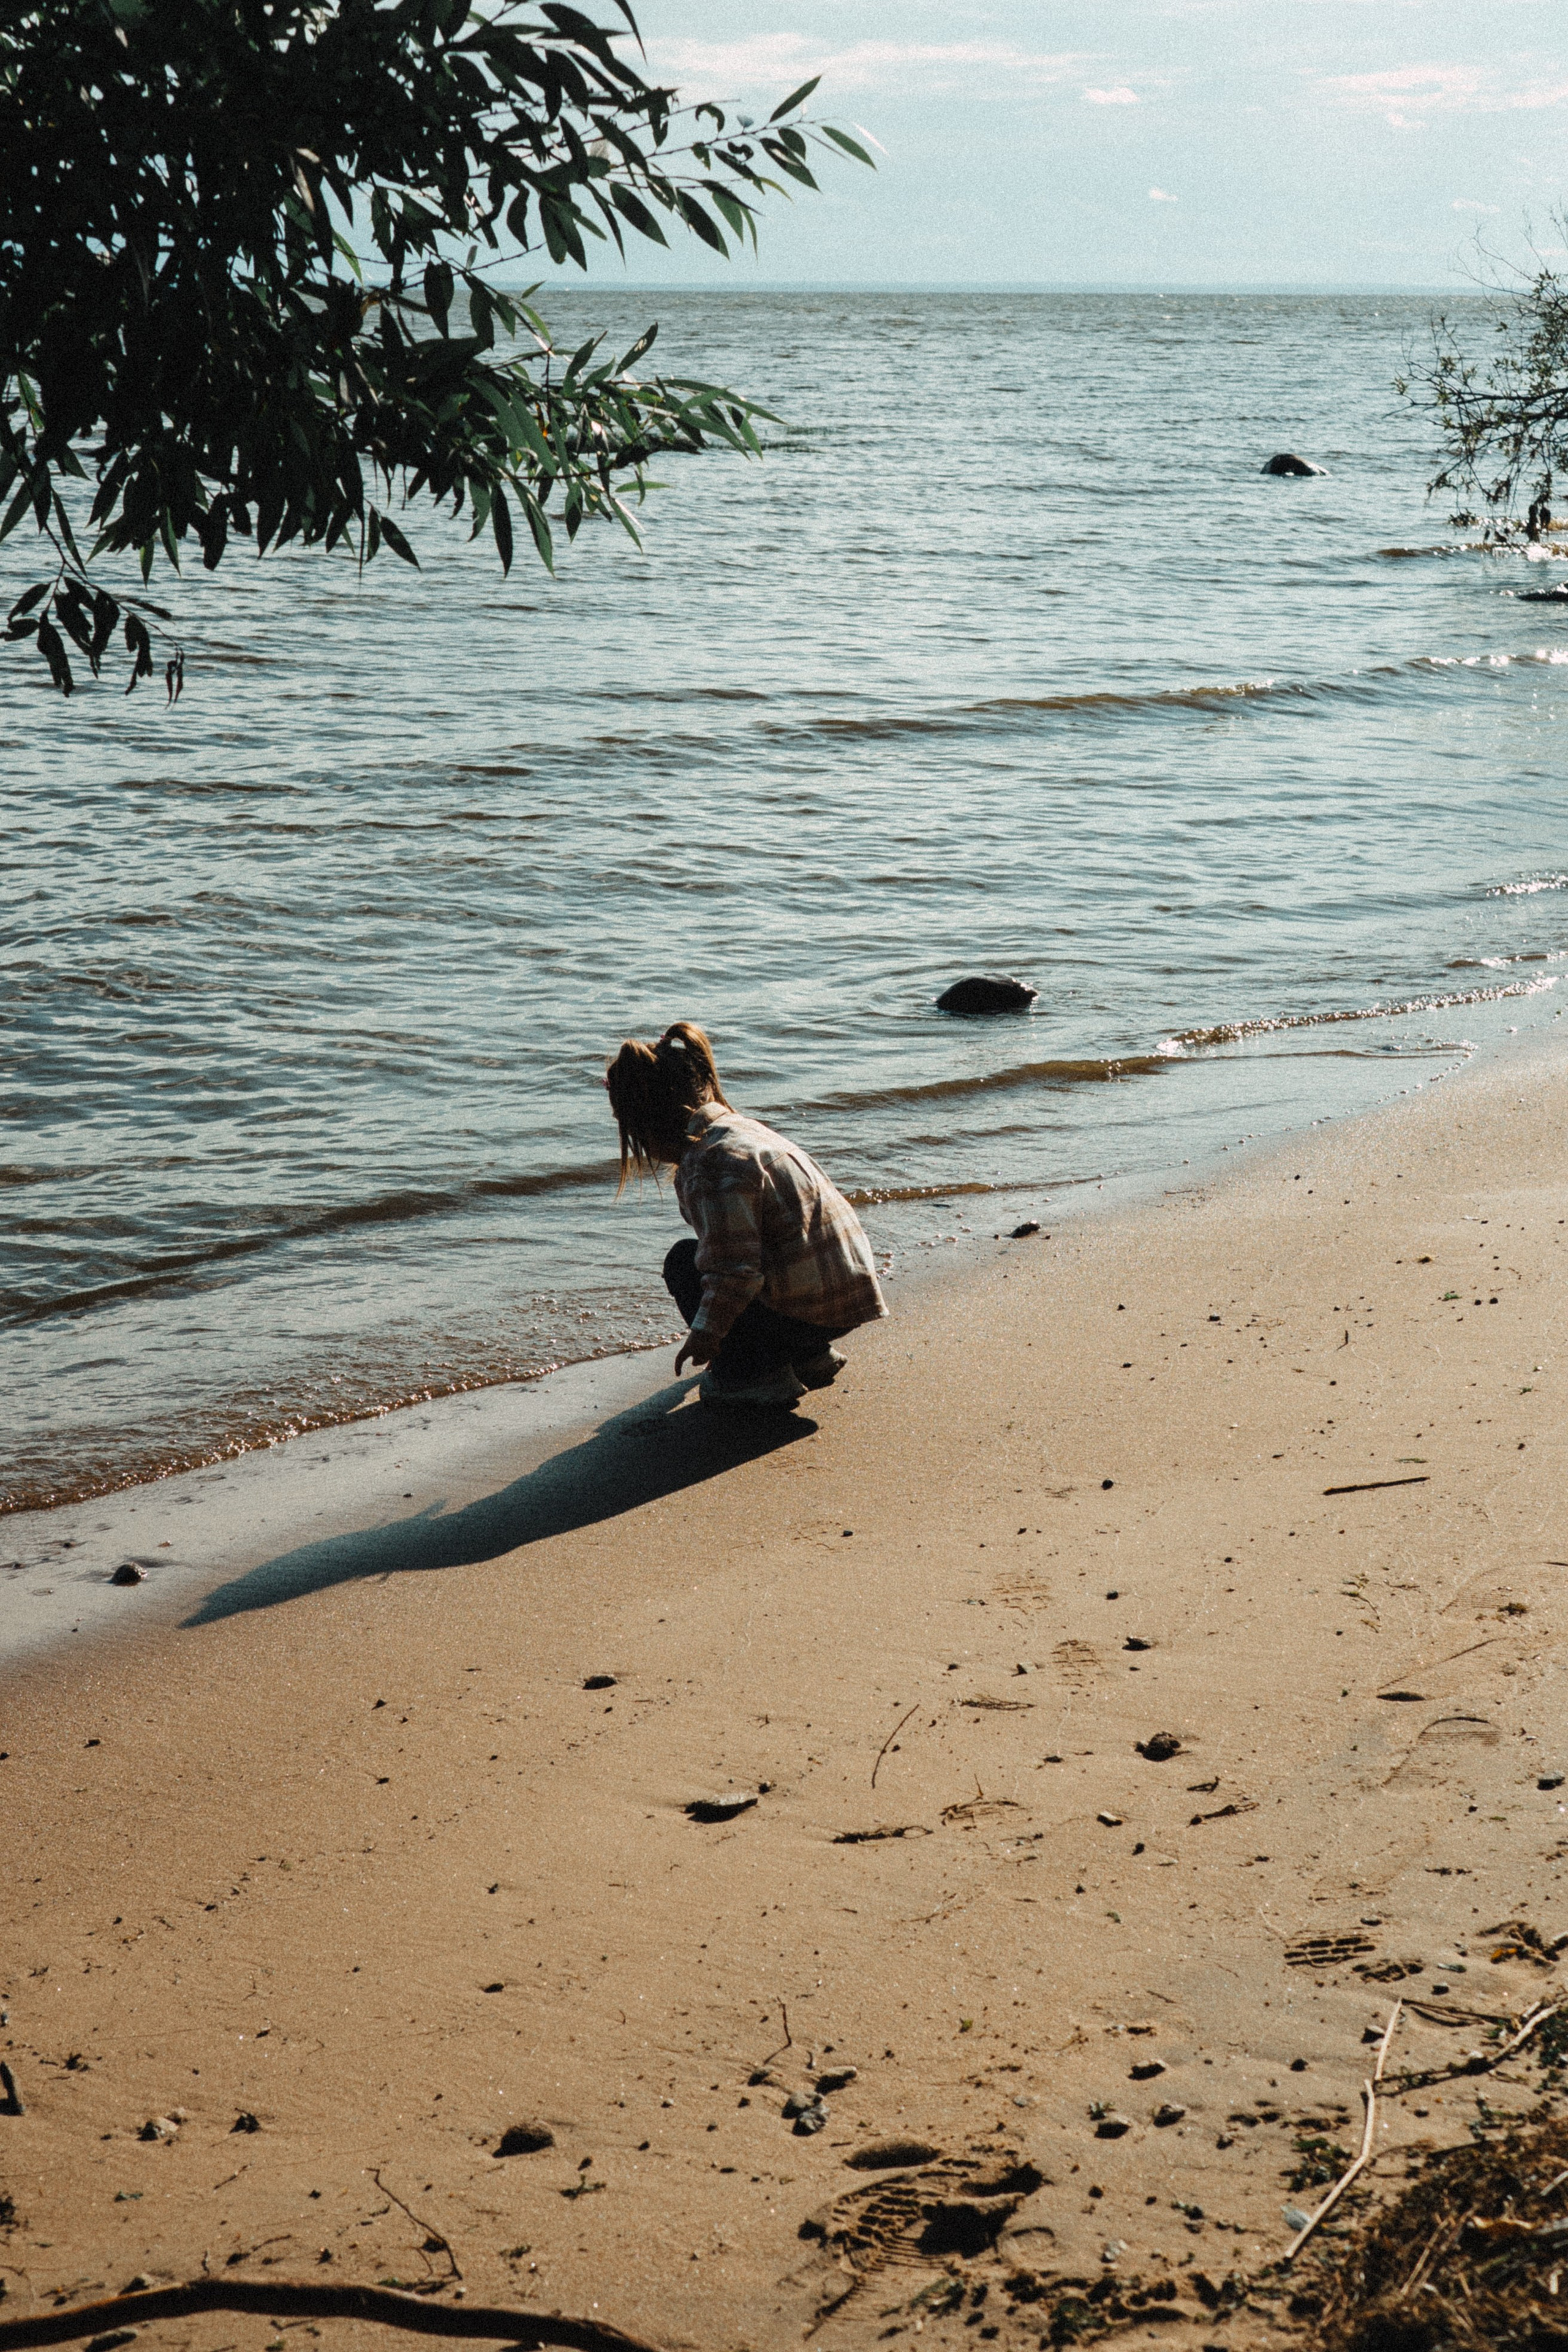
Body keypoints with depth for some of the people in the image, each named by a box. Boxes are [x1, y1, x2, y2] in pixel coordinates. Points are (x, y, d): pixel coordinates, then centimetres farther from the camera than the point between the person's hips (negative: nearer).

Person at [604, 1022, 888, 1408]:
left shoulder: (713, 1164, -20)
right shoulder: (739, 1127, 12)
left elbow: (734, 1272, -22)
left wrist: (704, 1335, -9)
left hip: (808, 1312, -9)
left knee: (684, 1261, 4)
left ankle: (756, 1375, 1)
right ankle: (811, 1356, 24)